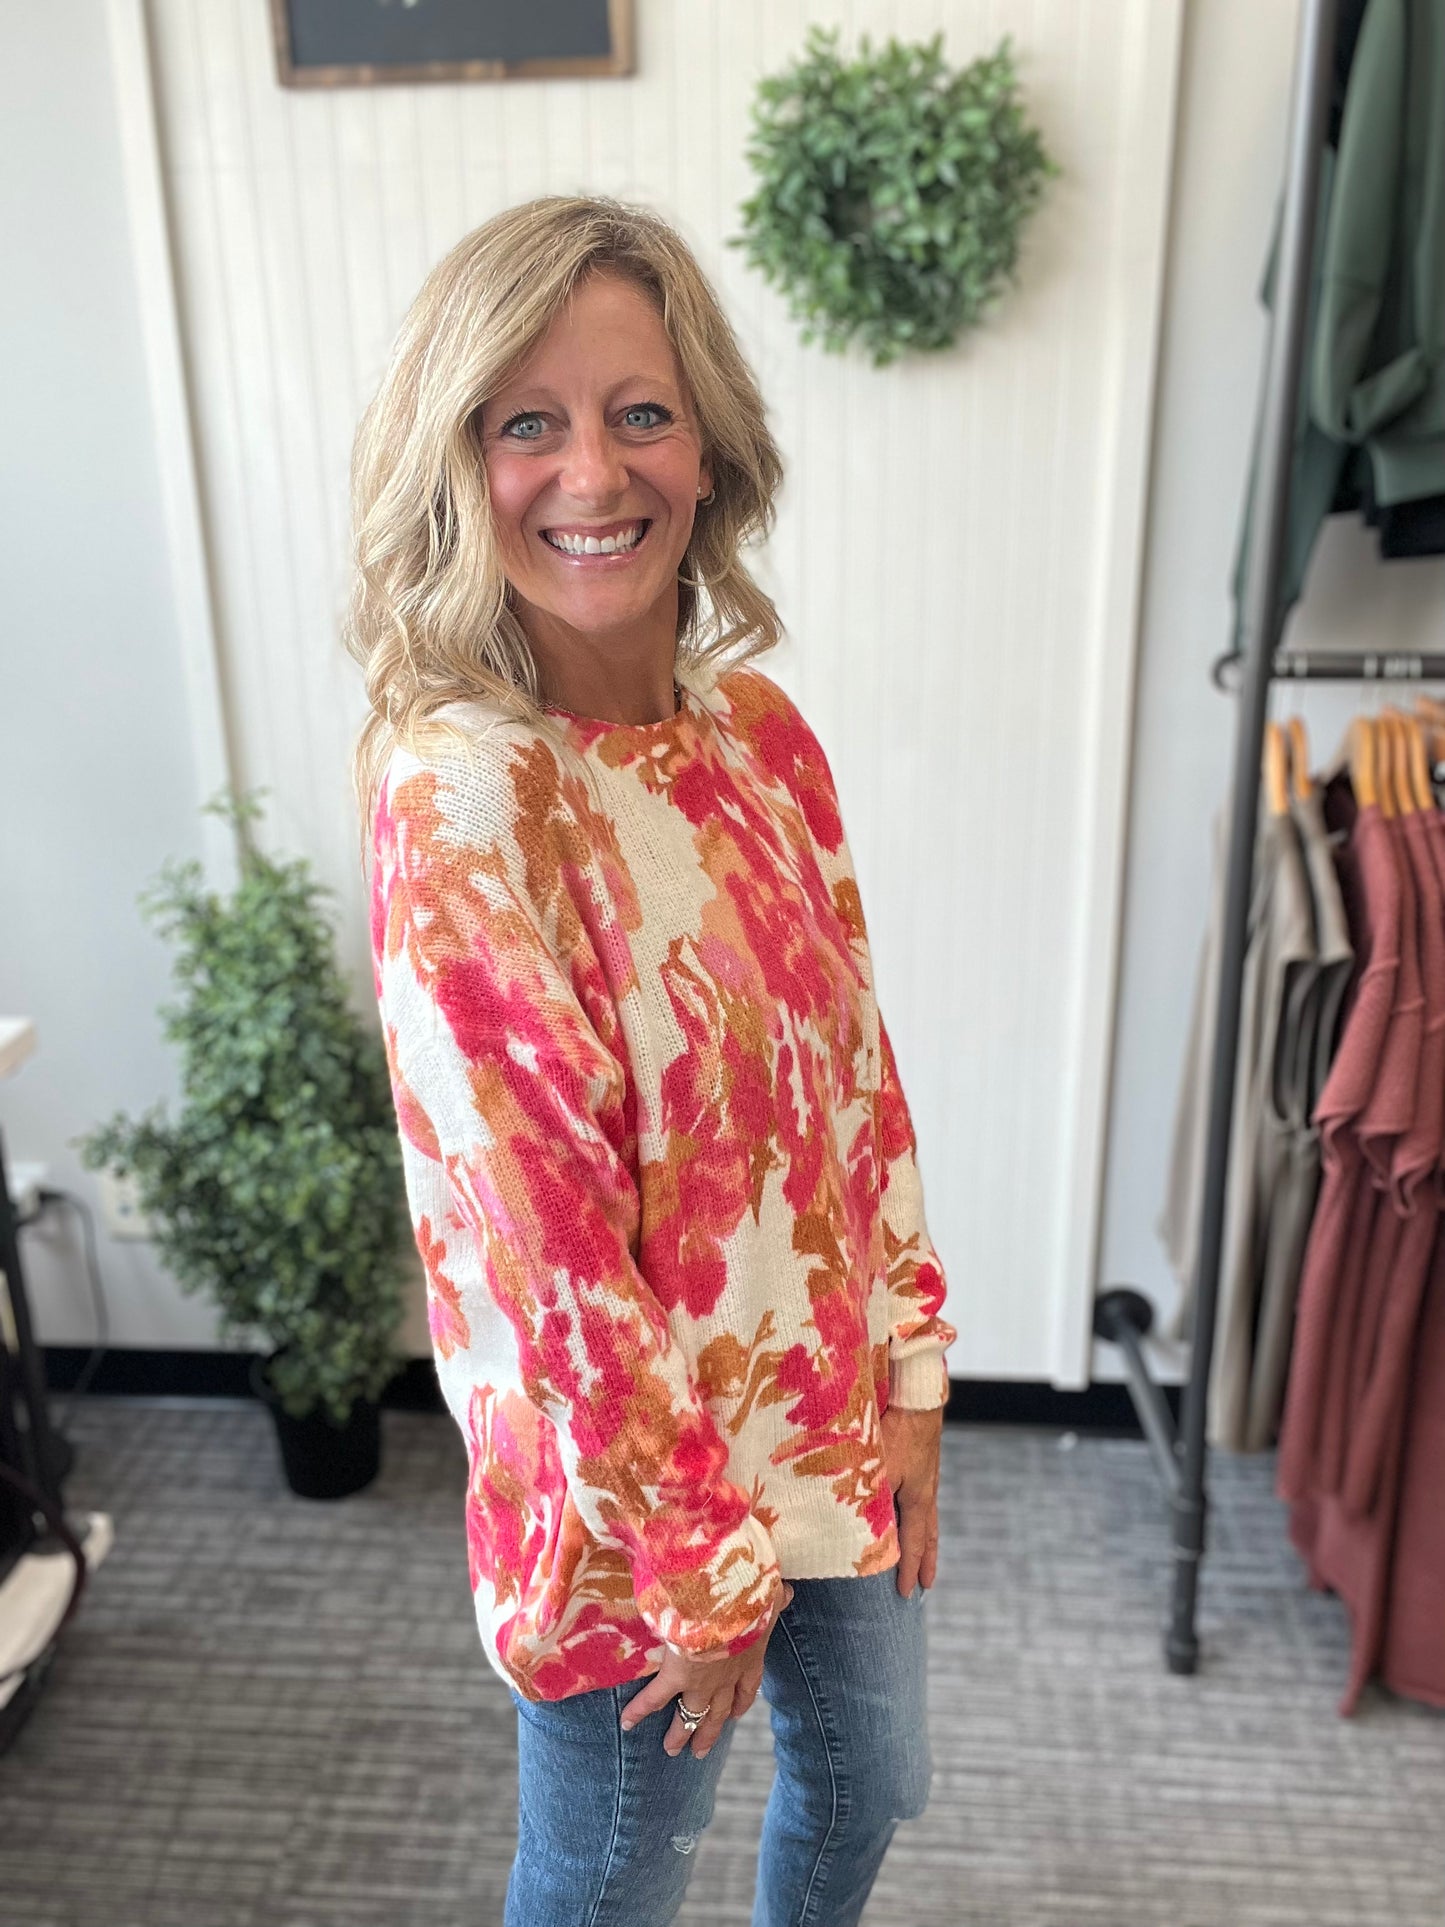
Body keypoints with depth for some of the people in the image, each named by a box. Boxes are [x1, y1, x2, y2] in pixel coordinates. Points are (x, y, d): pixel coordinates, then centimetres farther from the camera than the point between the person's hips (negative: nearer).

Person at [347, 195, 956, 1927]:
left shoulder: (757, 730, -4)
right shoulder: (457, 800, -25)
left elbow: (855, 1073, 2)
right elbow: (540, 1239, -23)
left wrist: (910, 1378, 4)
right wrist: (701, 1567, -14)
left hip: (837, 1412, 7)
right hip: (637, 1477, -6)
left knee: (869, 1783, 30)